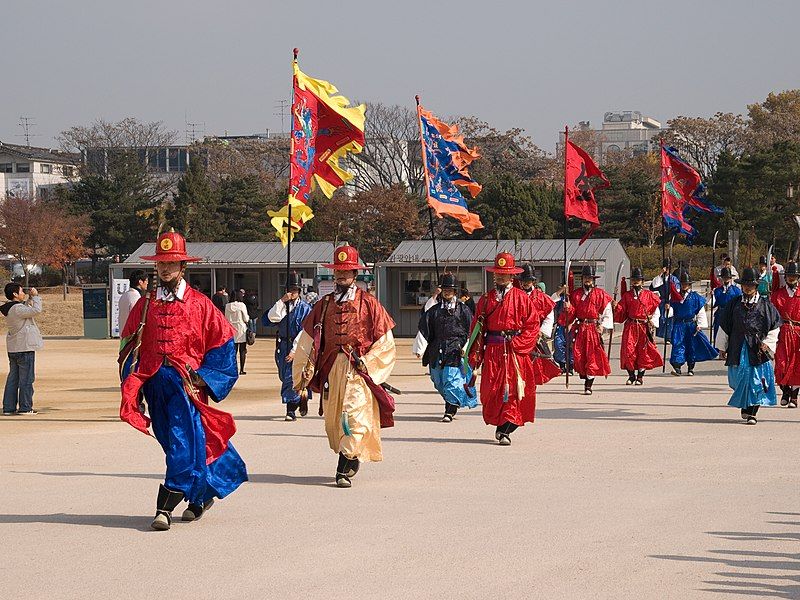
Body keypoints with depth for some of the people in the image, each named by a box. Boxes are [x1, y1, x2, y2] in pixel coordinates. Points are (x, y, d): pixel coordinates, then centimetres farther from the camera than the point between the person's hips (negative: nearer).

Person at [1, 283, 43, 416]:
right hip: (25, 347, -9)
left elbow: (26, 310, 23)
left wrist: (30, 298, 11)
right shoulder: (17, 309, -19)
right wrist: (35, 296, -10)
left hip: (12, 349, 9)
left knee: (12, 378, 11)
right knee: (26, 378, -2)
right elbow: (36, 310, -23)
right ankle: (25, 408, 0)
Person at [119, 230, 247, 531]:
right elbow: (130, 345, 16)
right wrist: (131, 384, 4)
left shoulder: (199, 304, 1)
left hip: (187, 381, -4)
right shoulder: (145, 306, 11)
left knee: (184, 442, -14)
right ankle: (201, 497, 27)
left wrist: (204, 377, -6)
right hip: (155, 382, 4)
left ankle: (165, 508, -18)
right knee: (171, 442, 10)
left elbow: (223, 342, 3)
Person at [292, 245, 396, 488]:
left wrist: (366, 363, -8)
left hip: (359, 369, -4)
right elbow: (308, 340, 13)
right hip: (331, 369, 4)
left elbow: (385, 341, 3)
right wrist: (305, 372, 5)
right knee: (333, 420, 7)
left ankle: (344, 470, -16)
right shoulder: (324, 304, 13)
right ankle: (352, 458, 27)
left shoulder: (368, 303, 3)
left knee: (355, 415, -15)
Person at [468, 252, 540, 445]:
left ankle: (505, 430, -5)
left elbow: (533, 324, 0)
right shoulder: (486, 299, 11)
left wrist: (517, 343, -11)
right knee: (492, 389, -1)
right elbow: (477, 327, 10)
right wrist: (474, 355, 2)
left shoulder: (521, 298, 3)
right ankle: (500, 425, 17)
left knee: (513, 390, -7)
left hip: (515, 351, -2)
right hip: (492, 350, 2)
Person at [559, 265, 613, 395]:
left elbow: (607, 312, 2)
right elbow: (571, 313, 12)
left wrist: (603, 326, -9)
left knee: (593, 356, -6)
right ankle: (584, 377, 16)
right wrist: (568, 308, -10)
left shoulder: (600, 294, 3)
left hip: (594, 329, -3)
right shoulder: (575, 294, 10)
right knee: (578, 355, -3)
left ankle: (588, 385, -5)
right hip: (579, 329, 3)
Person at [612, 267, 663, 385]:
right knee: (628, 350, -7)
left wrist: (653, 321, -1)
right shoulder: (626, 295, 8)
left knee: (643, 351, 1)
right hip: (630, 326, 1)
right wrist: (616, 306, -12)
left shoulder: (649, 295, 5)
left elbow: (656, 310, 11)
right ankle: (631, 376, 7)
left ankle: (640, 376, 12)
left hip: (644, 326, -1)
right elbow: (621, 312, 7)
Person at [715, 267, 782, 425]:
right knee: (740, 379, 3)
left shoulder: (765, 305, 4)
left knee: (756, 381, -6)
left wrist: (767, 343, -3)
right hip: (738, 349, 2)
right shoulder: (734, 304, 7)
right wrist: (722, 347, 12)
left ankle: (752, 413, -2)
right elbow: (724, 327, 12)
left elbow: (775, 326, 7)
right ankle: (744, 407, 24)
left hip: (758, 349, -2)